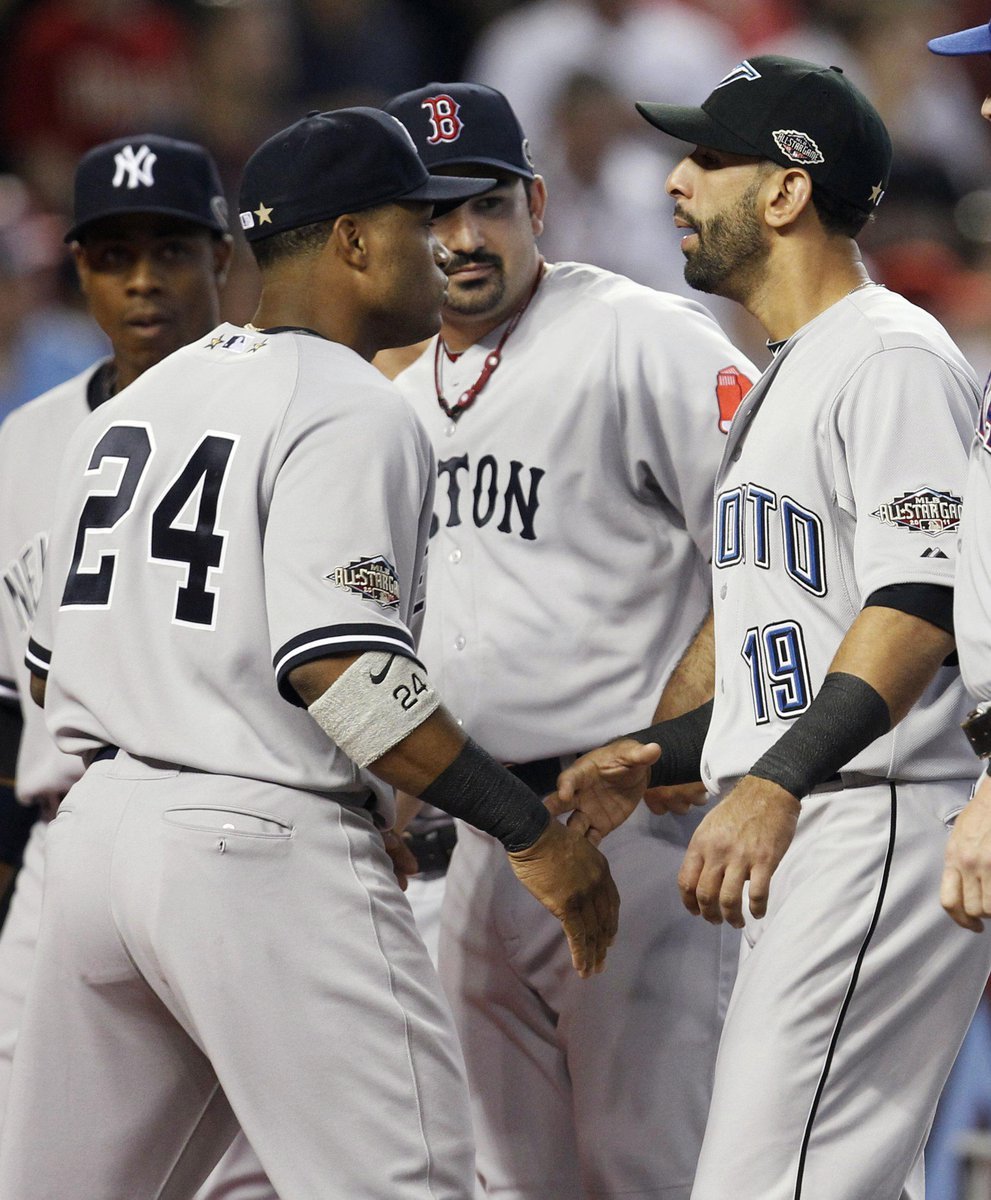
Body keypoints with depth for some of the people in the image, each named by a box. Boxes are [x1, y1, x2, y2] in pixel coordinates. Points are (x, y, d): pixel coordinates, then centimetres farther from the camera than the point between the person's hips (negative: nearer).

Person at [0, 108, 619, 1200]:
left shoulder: (132, 406, 18)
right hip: (266, 851, -8)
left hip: (100, 822, 9)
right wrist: (532, 833, -16)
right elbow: (338, 668, -20)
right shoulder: (348, 411, -8)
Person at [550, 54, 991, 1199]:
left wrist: (776, 783, -29)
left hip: (883, 825, -11)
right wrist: (662, 753, 18)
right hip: (789, 842, 11)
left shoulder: (892, 355, -8)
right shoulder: (782, 381, 25)